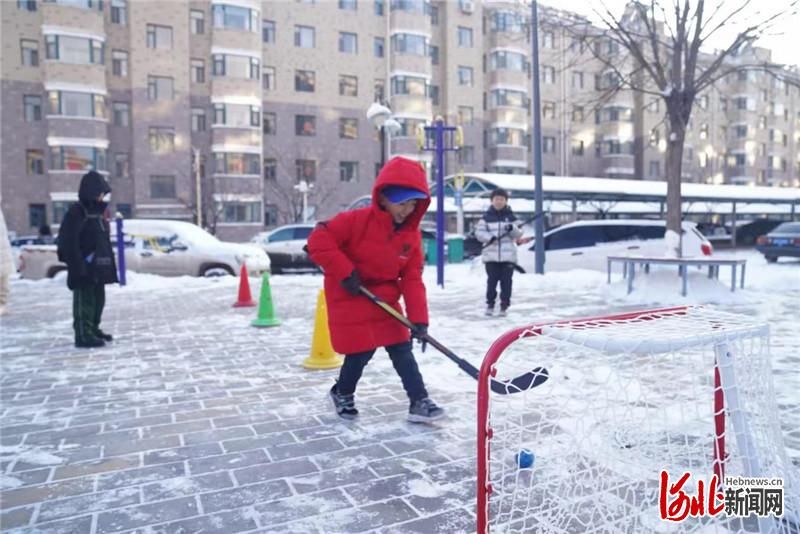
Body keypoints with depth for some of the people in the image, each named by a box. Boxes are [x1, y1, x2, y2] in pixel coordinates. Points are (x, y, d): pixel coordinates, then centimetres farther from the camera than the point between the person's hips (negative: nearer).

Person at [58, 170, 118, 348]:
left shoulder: (99, 212, 15)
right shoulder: (76, 212, -13)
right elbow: (68, 242, -18)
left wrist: (109, 263, 19)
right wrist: (77, 265, -21)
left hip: (99, 268, 9)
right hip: (84, 269, -9)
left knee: (98, 300, 16)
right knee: (85, 301, -5)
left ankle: (93, 329, 28)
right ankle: (83, 335, -1)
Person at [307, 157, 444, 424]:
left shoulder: (412, 235, -4)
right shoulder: (358, 220, -21)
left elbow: (412, 278, -4)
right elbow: (318, 239, -22)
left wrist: (418, 317, -13)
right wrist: (344, 271, -27)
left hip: (384, 298, 6)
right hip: (350, 298, -5)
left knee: (402, 349, 5)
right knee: (361, 352, -2)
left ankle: (419, 401, 12)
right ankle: (342, 393, 26)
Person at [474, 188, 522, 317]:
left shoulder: (511, 217, 6)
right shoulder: (486, 217, 4)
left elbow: (518, 234, 5)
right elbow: (479, 232, -1)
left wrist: (512, 229, -16)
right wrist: (489, 237, -18)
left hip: (508, 255, 1)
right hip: (491, 255, -1)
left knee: (506, 281, 3)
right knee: (492, 281, 2)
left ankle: (504, 305, 12)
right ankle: (490, 304, 14)